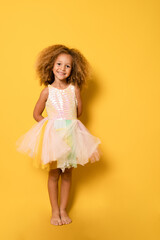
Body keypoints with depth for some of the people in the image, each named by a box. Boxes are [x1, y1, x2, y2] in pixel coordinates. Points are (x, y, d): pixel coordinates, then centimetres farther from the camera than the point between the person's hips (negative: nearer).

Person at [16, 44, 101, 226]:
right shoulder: (47, 91, -3)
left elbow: (79, 112, 6)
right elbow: (36, 114, 5)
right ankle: (55, 211, 23)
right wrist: (51, 125, -2)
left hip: (72, 134, 2)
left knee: (67, 174, 10)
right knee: (54, 174, 6)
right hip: (53, 135, -2)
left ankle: (63, 209, 26)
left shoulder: (74, 88, 0)